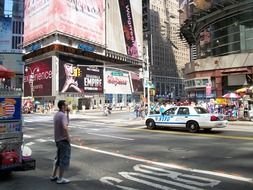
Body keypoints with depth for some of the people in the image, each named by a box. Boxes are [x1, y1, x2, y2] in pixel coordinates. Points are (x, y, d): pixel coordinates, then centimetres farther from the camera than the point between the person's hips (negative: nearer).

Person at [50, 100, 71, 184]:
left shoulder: (56, 114, 11)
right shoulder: (62, 115, -19)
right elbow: (65, 127, -33)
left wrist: (67, 113, 12)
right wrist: (68, 137, -21)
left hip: (57, 139, 9)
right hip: (63, 140, -9)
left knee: (58, 158, 21)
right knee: (64, 159, 2)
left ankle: (53, 176, 30)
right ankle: (60, 178, 11)